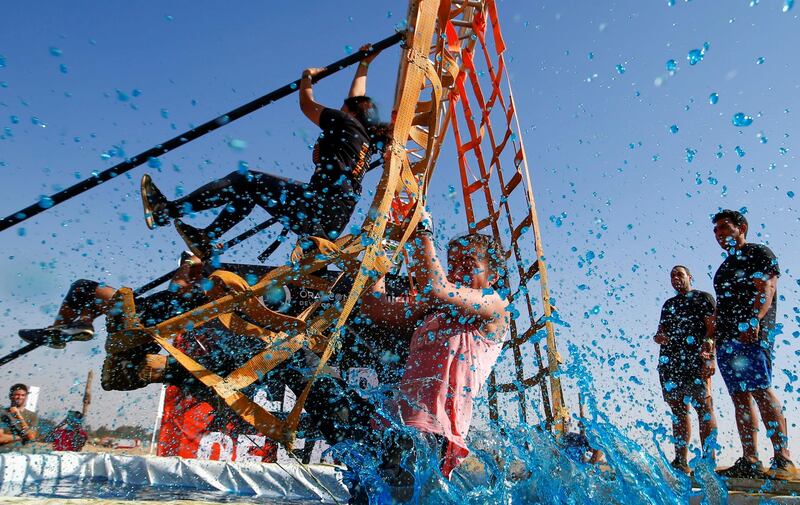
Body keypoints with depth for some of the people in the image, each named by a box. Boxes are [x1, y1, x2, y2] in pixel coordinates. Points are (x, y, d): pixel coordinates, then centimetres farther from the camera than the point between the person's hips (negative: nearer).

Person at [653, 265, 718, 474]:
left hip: (696, 359, -5)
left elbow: (713, 328, -2)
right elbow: (662, 330, 26)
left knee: (703, 405, -11)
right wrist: (659, 337, 0)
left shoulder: (703, 298, 9)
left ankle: (709, 459, -11)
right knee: (678, 409, 4)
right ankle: (681, 460, 7)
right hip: (669, 361, 5)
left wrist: (708, 356, -17)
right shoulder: (668, 304, 25)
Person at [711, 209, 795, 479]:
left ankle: (783, 460, -14)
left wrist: (754, 319, -26)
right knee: (740, 397, 3)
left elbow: (767, 288, -11)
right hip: (726, 338, 8)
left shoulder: (758, 253, 4)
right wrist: (712, 337, 18)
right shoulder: (726, 266, 27)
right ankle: (749, 462, 4)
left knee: (761, 391, -16)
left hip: (751, 335, -8)